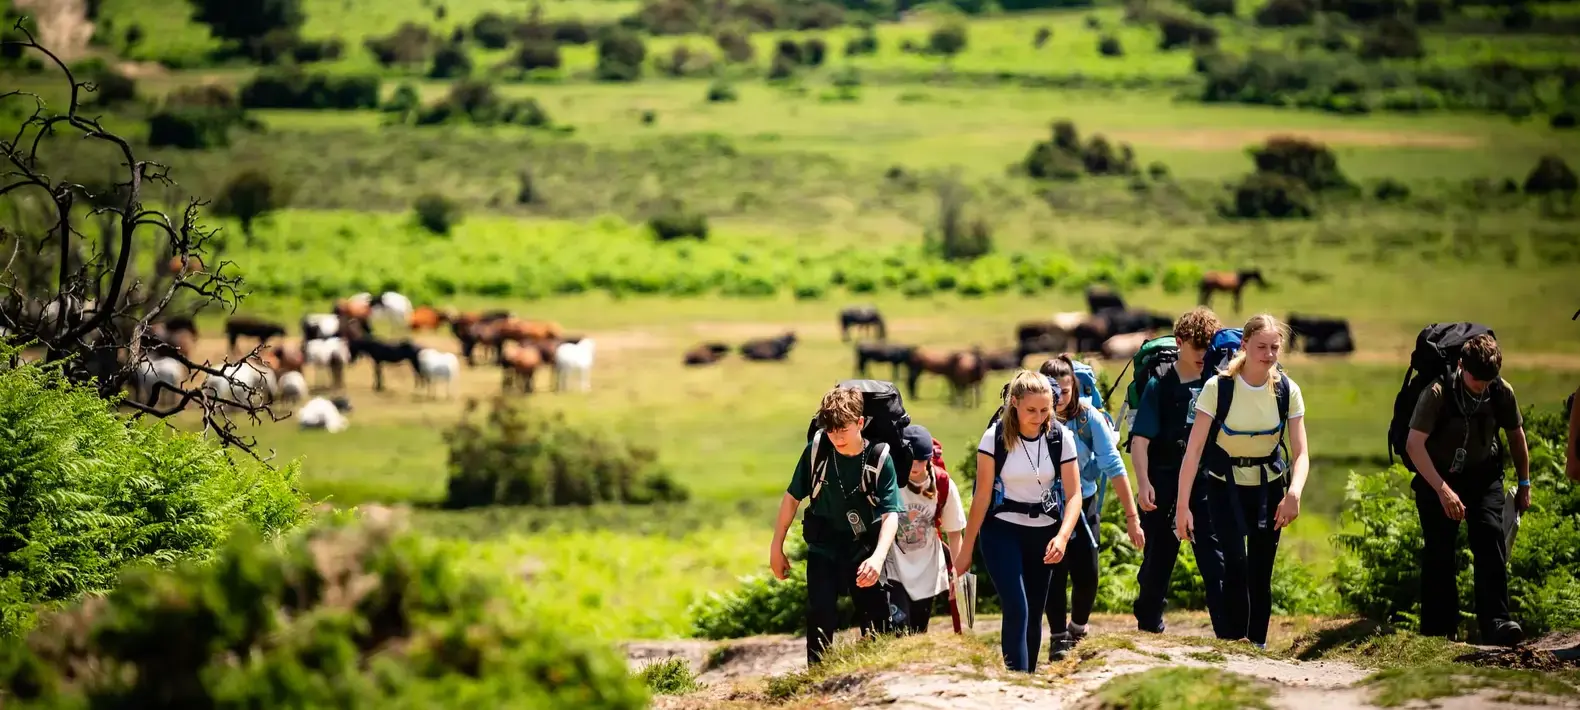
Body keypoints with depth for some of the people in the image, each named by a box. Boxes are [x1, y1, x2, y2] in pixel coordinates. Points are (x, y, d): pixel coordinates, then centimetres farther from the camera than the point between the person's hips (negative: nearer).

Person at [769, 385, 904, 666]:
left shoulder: (879, 458, -16)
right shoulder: (817, 450, -12)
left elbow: (891, 513, -22)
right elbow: (792, 497, 0)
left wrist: (878, 557, -38)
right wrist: (777, 547, 3)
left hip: (865, 547, 0)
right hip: (824, 547, 0)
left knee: (877, 620, 6)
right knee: (820, 616, -13)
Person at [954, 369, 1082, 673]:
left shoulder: (1060, 438, -7)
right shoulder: (995, 437, -13)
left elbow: (1073, 494, -9)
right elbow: (982, 495, -9)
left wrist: (1062, 537, -26)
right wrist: (966, 549, -7)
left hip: (1043, 533, 3)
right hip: (1002, 531, -3)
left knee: (1034, 613, 7)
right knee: (1017, 609, -17)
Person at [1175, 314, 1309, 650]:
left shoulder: (1287, 391, -10)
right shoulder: (1218, 388, -19)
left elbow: (1301, 452, -12)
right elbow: (1194, 448, -18)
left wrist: (1293, 493, -32)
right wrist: (1182, 505, -23)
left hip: (1268, 486, 2)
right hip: (1225, 486, -2)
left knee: (1261, 570, 1)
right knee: (1235, 561, -18)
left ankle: (1257, 644, 13)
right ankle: (1231, 641, -10)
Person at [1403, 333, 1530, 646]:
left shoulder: (1501, 392, -12)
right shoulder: (1438, 393, -23)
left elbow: (1516, 435, 7)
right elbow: (1414, 444, -30)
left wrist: (1524, 484, 12)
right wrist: (1442, 490, -38)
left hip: (1483, 475, 2)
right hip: (1437, 476, -2)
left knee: (1490, 537, -17)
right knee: (1439, 551, -5)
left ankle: (1496, 623, -24)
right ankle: (1438, 630, 5)